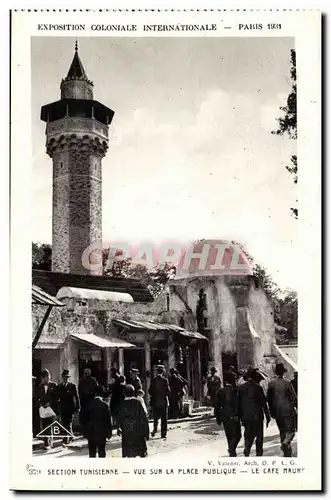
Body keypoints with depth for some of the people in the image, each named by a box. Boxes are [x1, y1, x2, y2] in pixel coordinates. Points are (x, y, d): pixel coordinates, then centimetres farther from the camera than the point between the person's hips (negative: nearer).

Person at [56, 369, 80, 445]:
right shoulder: (59, 387, 8)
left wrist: (77, 407, -1)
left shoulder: (73, 386, 2)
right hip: (62, 408, 3)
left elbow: (76, 397, 2)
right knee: (64, 424, 8)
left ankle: (66, 440, -11)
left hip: (70, 408, -3)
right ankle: (70, 437, 25)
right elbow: (57, 397, 7)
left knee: (68, 424, -9)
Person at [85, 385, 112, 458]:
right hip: (102, 432, -1)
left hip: (91, 432, 1)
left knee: (92, 452, 11)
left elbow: (85, 418, -1)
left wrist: (85, 431, 9)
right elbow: (108, 420, -7)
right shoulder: (105, 405, -11)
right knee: (101, 451, 7)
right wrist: (109, 433, 2)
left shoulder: (89, 404, -8)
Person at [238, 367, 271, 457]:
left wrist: (240, 417, 13)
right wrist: (268, 417, -2)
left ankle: (247, 449, -5)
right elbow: (263, 403, -8)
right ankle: (259, 453, 11)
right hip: (257, 416, -3)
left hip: (246, 416, 3)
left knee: (248, 435, 16)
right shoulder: (258, 387, -10)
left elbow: (239, 404, 5)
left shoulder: (241, 388, 0)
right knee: (259, 436, 11)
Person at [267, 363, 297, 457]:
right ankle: (285, 443, -24)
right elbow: (294, 398, -8)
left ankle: (287, 453, 17)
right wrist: (296, 407, 6)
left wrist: (272, 412, 13)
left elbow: (269, 399, 5)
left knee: (282, 431, 15)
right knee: (290, 431, 4)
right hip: (287, 411, -4)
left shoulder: (271, 384, 1)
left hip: (277, 412, 4)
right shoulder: (287, 383, -10)